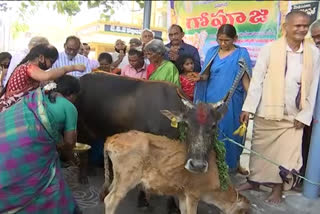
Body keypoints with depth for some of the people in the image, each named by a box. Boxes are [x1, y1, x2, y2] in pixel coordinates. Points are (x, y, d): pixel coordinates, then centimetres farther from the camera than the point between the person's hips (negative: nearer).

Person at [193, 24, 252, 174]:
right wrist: (201, 77, -14)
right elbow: (206, 74, 9)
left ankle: (232, 163, 24)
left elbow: (245, 78, -4)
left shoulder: (241, 54, -1)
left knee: (230, 131, 6)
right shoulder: (212, 52, 7)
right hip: (212, 99, 3)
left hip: (232, 101, -2)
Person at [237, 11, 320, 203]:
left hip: (294, 115, 1)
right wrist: (248, 107, -10)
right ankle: (254, 180, 32)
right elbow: (257, 80, -6)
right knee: (260, 149, 12)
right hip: (267, 111, -1)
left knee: (287, 153, 5)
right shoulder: (269, 49, -6)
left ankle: (278, 188, 25)